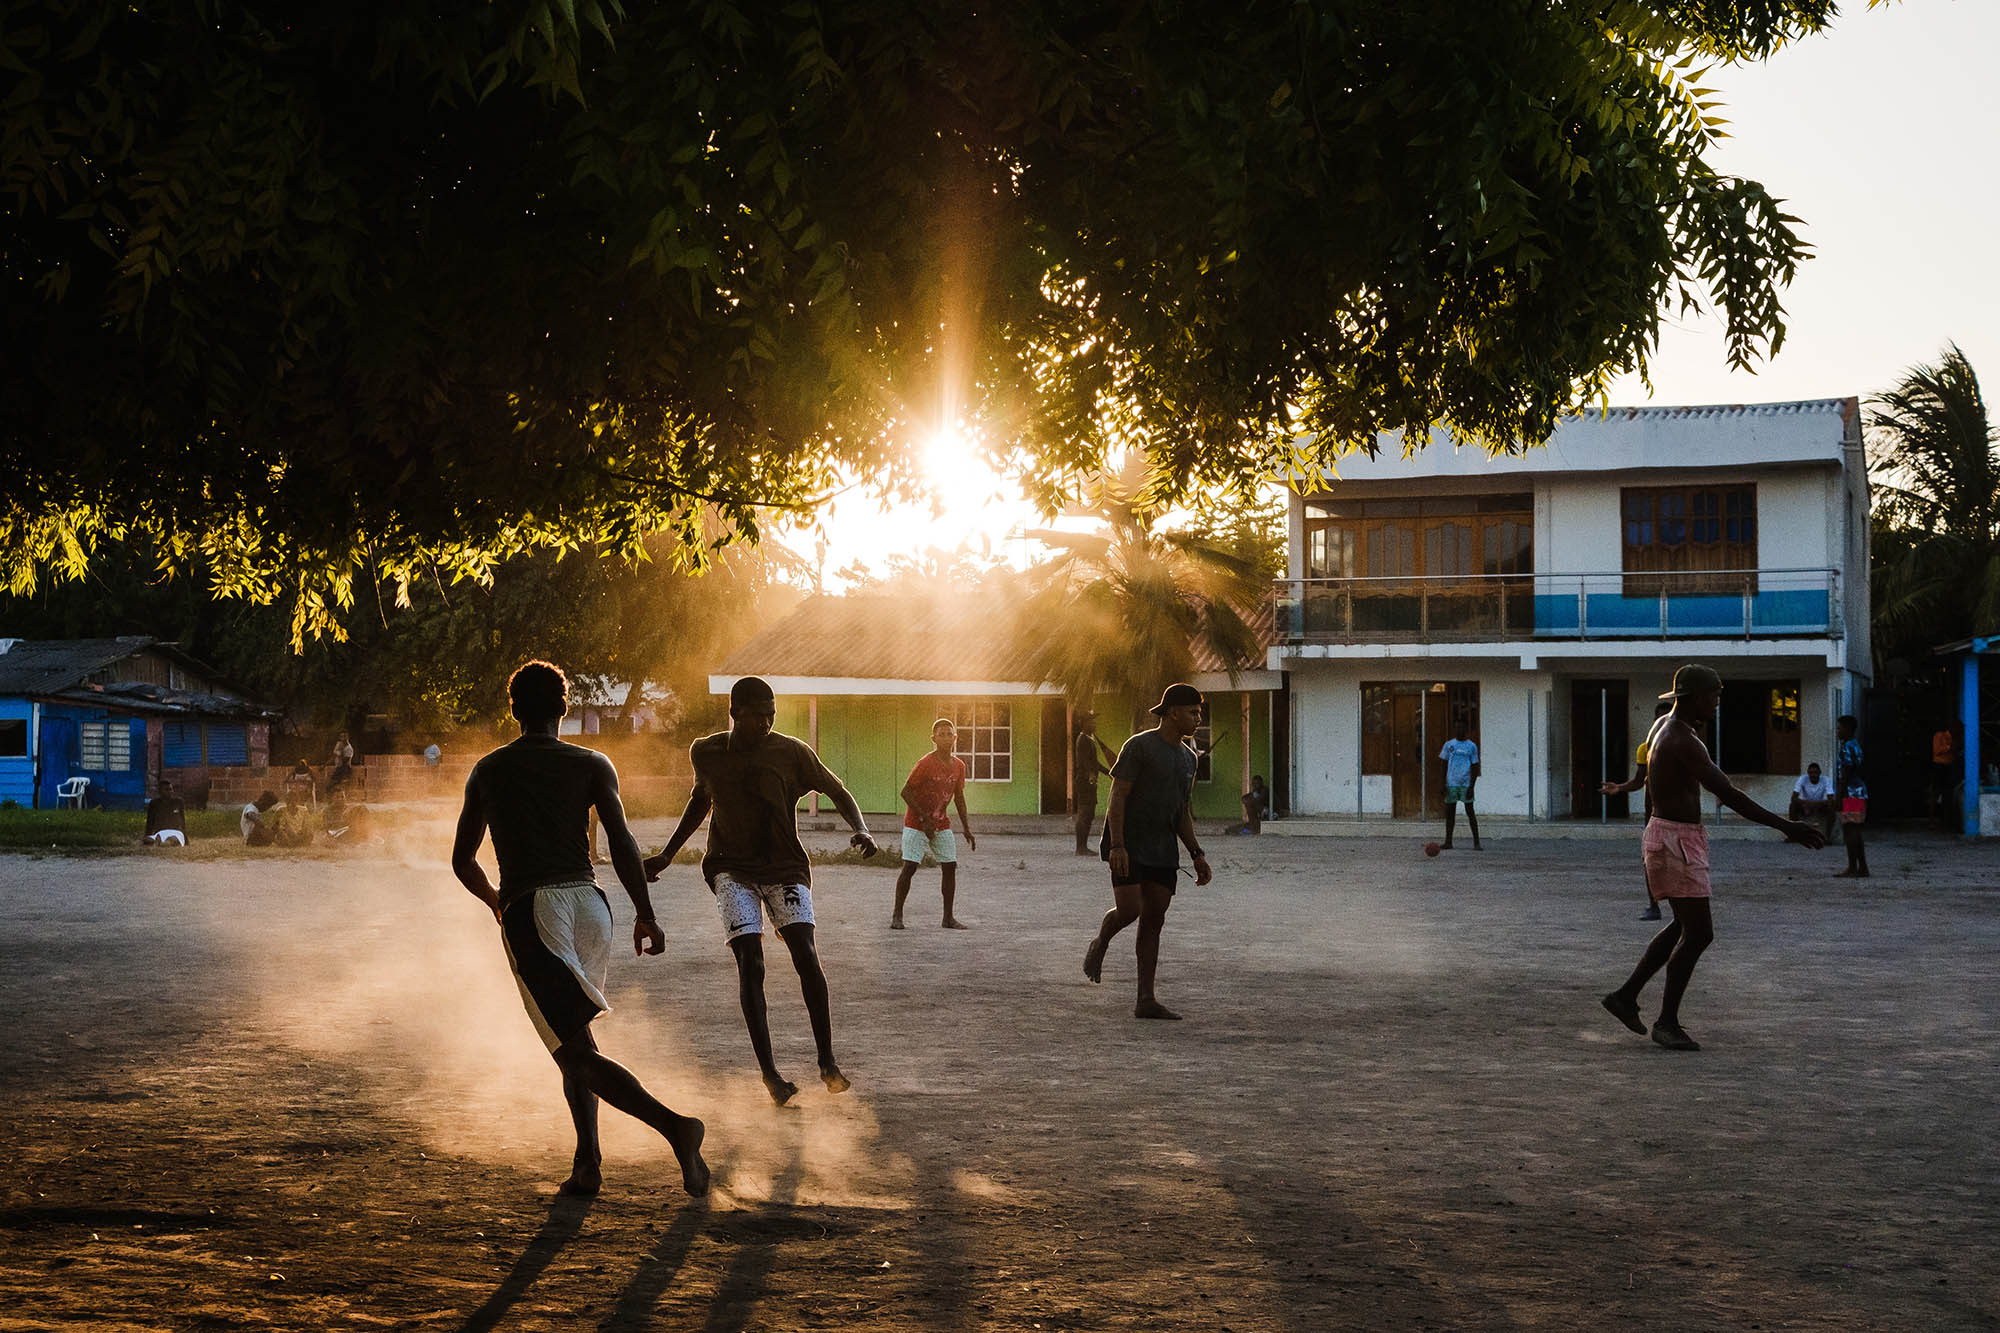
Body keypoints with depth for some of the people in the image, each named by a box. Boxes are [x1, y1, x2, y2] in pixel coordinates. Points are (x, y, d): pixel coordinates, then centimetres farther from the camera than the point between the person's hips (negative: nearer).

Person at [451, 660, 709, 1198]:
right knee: (575, 1038, 21)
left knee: (575, 1050, -9)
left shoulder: (487, 771, 15)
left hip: (528, 909, -2)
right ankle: (587, 1164, 11)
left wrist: (496, 902, 37)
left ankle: (673, 1125, -28)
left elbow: (462, 860, 20)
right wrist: (645, 914, 1)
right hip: (587, 901, 3)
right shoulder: (592, 765, 10)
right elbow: (621, 841, -3)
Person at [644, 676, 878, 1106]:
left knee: (805, 954, -17)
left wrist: (861, 830, -16)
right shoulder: (706, 754, 1)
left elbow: (836, 792, 3)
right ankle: (768, 1071, -13)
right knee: (750, 962, -15)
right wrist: (667, 854, 21)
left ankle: (827, 1062, -7)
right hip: (732, 869, 1)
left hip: (785, 867, -1)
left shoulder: (791, 752, -6)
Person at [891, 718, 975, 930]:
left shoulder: (959, 766, 1)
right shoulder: (926, 763, -17)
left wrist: (966, 829, 12)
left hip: (942, 824, 6)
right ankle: (897, 915, 1)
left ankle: (948, 917, 7)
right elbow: (906, 792, -16)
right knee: (910, 867, -10)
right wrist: (924, 819, -18)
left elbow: (959, 797, 12)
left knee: (950, 867, 0)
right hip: (916, 824, -6)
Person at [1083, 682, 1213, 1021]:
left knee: (1154, 919, 2)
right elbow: (1117, 796, -13)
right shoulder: (1139, 746, -9)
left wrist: (1197, 855, 12)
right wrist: (1117, 845, -21)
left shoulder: (1187, 758, 14)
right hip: (1128, 846, -7)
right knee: (1128, 910, -17)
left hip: (1163, 850, 7)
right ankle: (1100, 944, 18)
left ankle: (1146, 1000, 2)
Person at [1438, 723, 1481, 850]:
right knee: (1449, 813, 5)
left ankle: (1476, 843, -1)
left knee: (1470, 813, -4)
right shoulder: (1449, 745, 9)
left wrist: (1471, 787, -8)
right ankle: (1448, 842, 13)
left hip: (1466, 784, -2)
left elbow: (1474, 768, 1)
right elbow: (1444, 765, 11)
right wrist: (1443, 784, 2)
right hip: (1451, 784, 3)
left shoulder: (1471, 747, 3)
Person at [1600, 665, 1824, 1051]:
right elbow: (1729, 796, -28)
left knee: (1687, 926, 18)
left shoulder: (1664, 726, 10)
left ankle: (1626, 996, 21)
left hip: (1673, 836, 11)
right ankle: (1667, 1022, 2)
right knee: (1698, 933, -6)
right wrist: (1786, 826, -28)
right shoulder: (1683, 742, -22)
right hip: (1676, 842, -11)